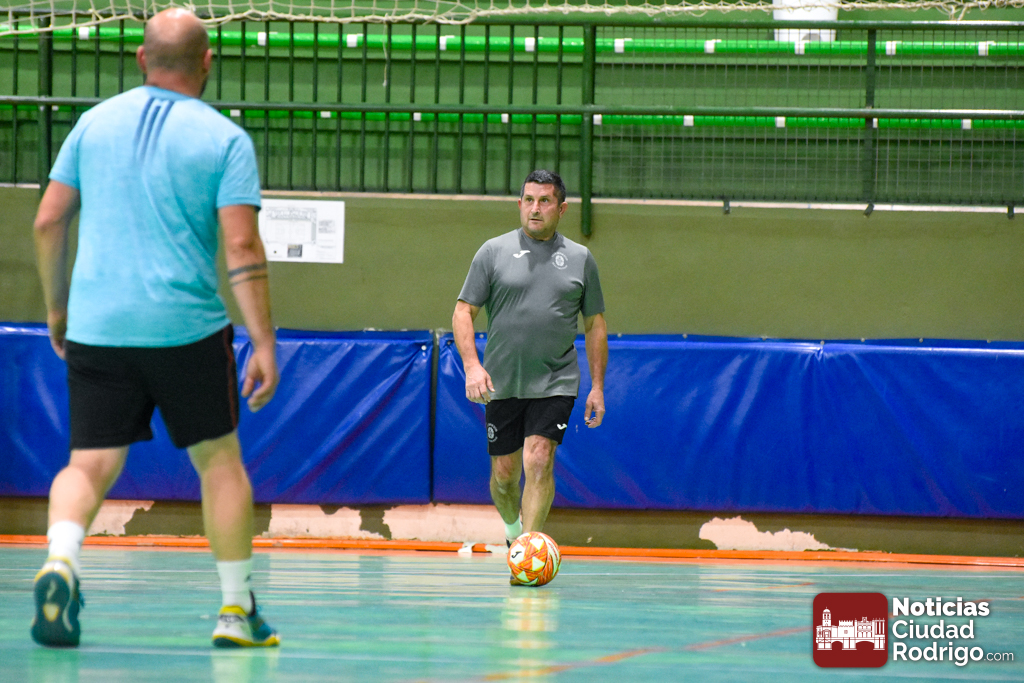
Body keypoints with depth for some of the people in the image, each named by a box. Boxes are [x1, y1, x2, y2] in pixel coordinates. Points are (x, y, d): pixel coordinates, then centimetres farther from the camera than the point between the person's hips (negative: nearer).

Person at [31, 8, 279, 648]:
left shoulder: (96, 122, 7)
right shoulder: (225, 139, -3)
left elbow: (49, 222, 9)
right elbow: (242, 246, -10)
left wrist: (57, 306, 21)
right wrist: (264, 343, -9)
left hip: (96, 326, 2)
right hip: (187, 327, -2)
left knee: (91, 465, 2)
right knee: (220, 461, 13)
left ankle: (61, 560, -27)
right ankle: (237, 608, 16)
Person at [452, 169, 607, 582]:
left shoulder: (580, 259, 7)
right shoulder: (494, 252, 3)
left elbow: (595, 324, 12)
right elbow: (463, 312, 2)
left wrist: (597, 386, 6)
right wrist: (472, 365, -13)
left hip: (556, 382, -1)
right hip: (501, 384, 1)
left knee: (539, 460, -17)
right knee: (504, 472, 5)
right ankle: (513, 530, 34)